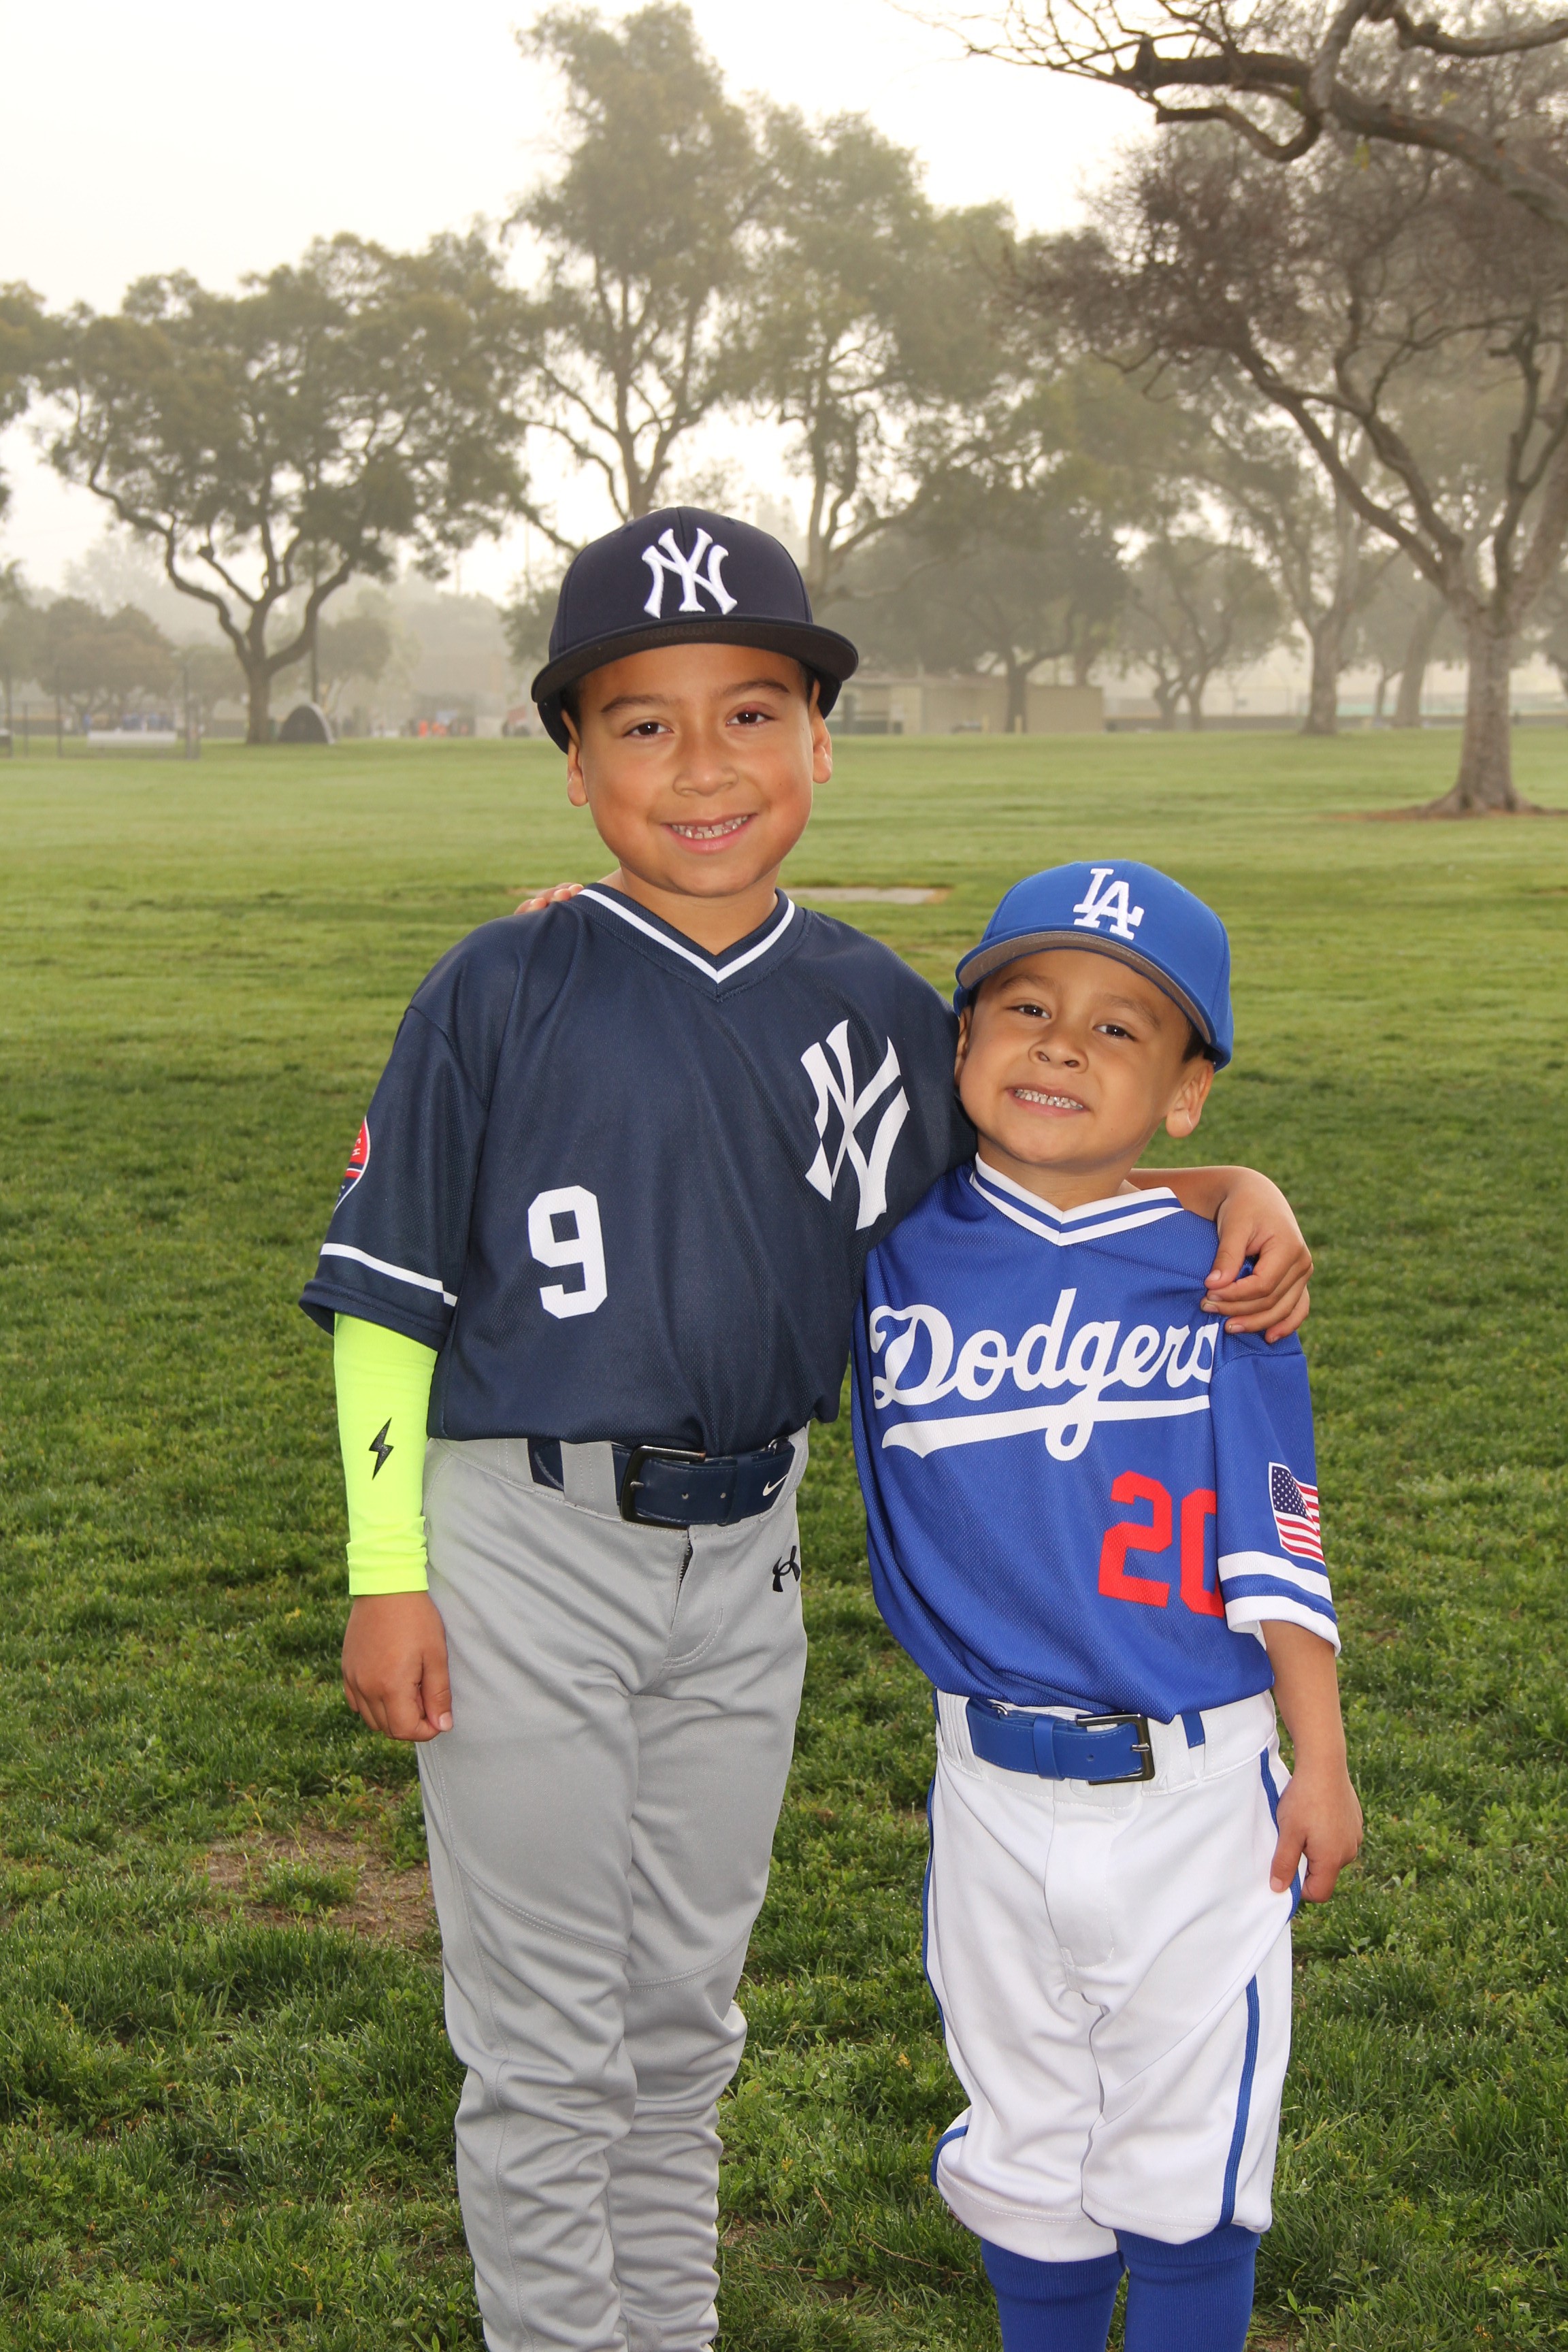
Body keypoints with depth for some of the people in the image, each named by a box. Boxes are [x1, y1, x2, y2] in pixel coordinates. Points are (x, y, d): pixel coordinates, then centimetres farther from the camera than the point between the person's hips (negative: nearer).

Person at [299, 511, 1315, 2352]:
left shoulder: (876, 1007, 2)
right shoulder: (500, 993, -9)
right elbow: (388, 1297, -6)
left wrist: (1231, 1190, -5)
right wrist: (387, 1574, -10)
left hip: (746, 1557, 4)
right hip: (523, 1550, -4)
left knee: (685, 2011, 19)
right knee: (548, 2037, 7)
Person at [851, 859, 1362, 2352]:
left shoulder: (1213, 1274, -7)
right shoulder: (894, 1240, -3)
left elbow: (1275, 1549, -3)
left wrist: (1322, 1763, -3)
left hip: (1196, 1790, -2)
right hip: (993, 1786, 2)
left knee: (1186, 2148, 11)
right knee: (1026, 2143, 18)